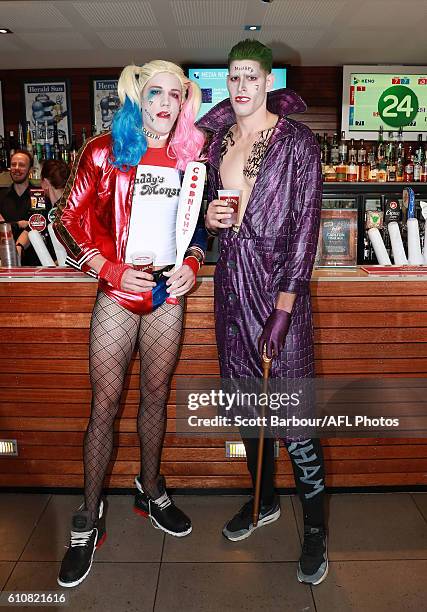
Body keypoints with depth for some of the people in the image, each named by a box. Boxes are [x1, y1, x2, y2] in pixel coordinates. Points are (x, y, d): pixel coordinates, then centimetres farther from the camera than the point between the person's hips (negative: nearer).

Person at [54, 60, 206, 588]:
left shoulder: (189, 158, 7)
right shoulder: (104, 152, -3)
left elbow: (198, 223, 15)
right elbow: (68, 221, -3)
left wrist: (192, 263, -4)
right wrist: (112, 270, -13)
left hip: (168, 295, 3)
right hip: (118, 296, -3)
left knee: (156, 395, 14)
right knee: (105, 404, 1)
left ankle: (150, 491, 35)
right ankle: (88, 520, 18)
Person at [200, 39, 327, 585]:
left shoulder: (296, 141, -5)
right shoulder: (217, 139, 12)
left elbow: (305, 224, -10)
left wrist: (283, 307, -18)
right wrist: (209, 216, -2)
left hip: (277, 282, -6)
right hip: (231, 279, 6)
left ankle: (315, 527, 18)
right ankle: (264, 500, 36)